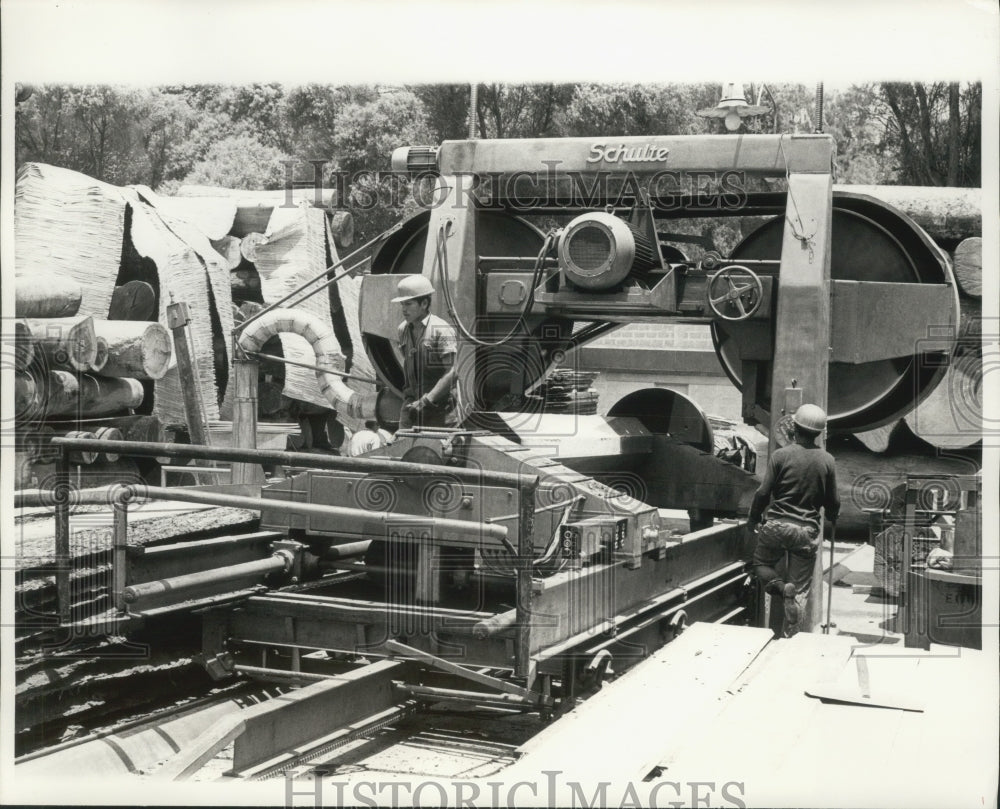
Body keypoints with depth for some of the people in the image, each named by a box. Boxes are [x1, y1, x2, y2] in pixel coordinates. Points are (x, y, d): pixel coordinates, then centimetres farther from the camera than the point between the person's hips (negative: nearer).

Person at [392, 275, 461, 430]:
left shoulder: (442, 331, -12)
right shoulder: (403, 330, 9)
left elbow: (452, 372, -18)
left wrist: (427, 399, -22)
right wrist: (409, 395, 11)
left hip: (440, 406, -5)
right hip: (412, 405, 5)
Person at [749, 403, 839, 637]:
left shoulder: (780, 455, -8)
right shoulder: (827, 460, 0)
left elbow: (763, 492, -7)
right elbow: (833, 501, 8)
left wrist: (754, 518, 9)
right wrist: (832, 519, 29)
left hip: (777, 524, -2)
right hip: (807, 530, 2)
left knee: (761, 564, 22)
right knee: (800, 589, 8)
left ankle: (780, 586, -7)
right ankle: (789, 636, 4)